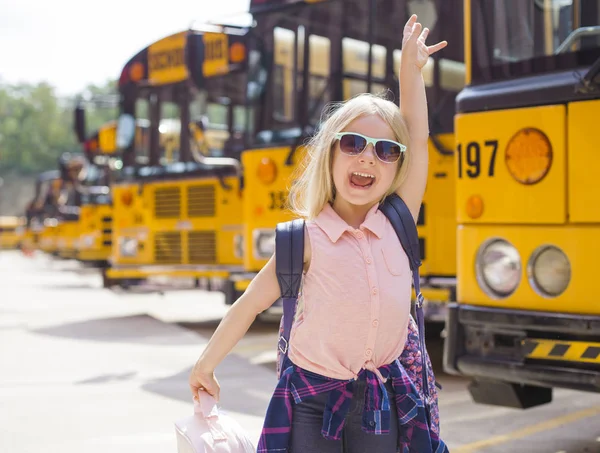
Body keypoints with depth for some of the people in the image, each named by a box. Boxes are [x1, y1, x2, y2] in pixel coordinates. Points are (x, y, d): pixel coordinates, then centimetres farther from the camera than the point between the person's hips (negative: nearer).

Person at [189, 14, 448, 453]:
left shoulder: (397, 223, -1)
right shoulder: (308, 240, -8)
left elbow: (418, 138, 0)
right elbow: (249, 305, -1)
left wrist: (411, 70, 3)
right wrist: (206, 366, 6)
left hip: (384, 403, 3)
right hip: (313, 399, -2)